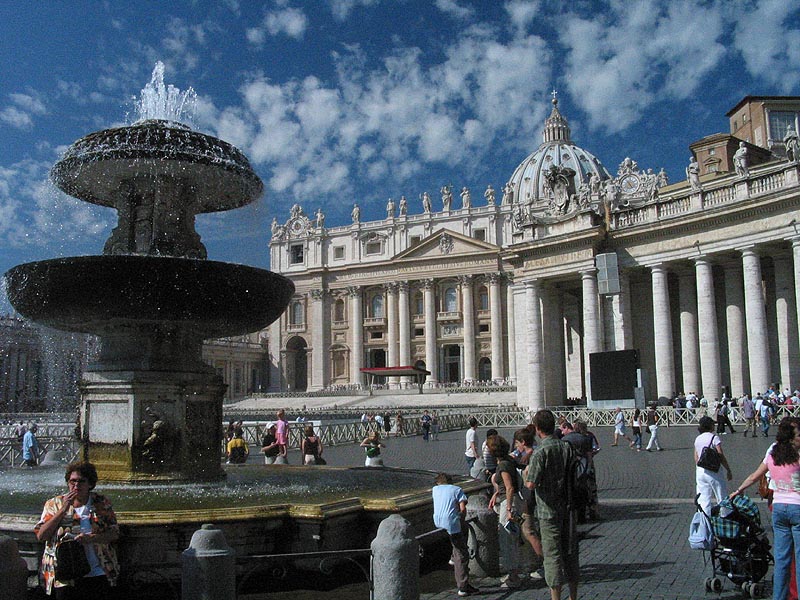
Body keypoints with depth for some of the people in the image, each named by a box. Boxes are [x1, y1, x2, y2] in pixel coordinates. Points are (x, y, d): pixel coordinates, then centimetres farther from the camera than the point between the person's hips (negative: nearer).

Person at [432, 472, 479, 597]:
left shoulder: (435, 489, 20)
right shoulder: (458, 490, 10)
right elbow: (462, 508, -3)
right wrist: (462, 521, 12)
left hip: (437, 523, 5)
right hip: (451, 522, -5)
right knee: (461, 555, 3)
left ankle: (454, 557, 34)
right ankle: (463, 587, 3)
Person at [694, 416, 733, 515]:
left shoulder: (697, 439, 9)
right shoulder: (714, 437, -9)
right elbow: (720, 456, -13)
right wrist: (729, 470, -5)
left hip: (700, 471, 5)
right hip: (713, 472, -5)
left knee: (703, 500, 7)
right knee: (722, 499, 8)